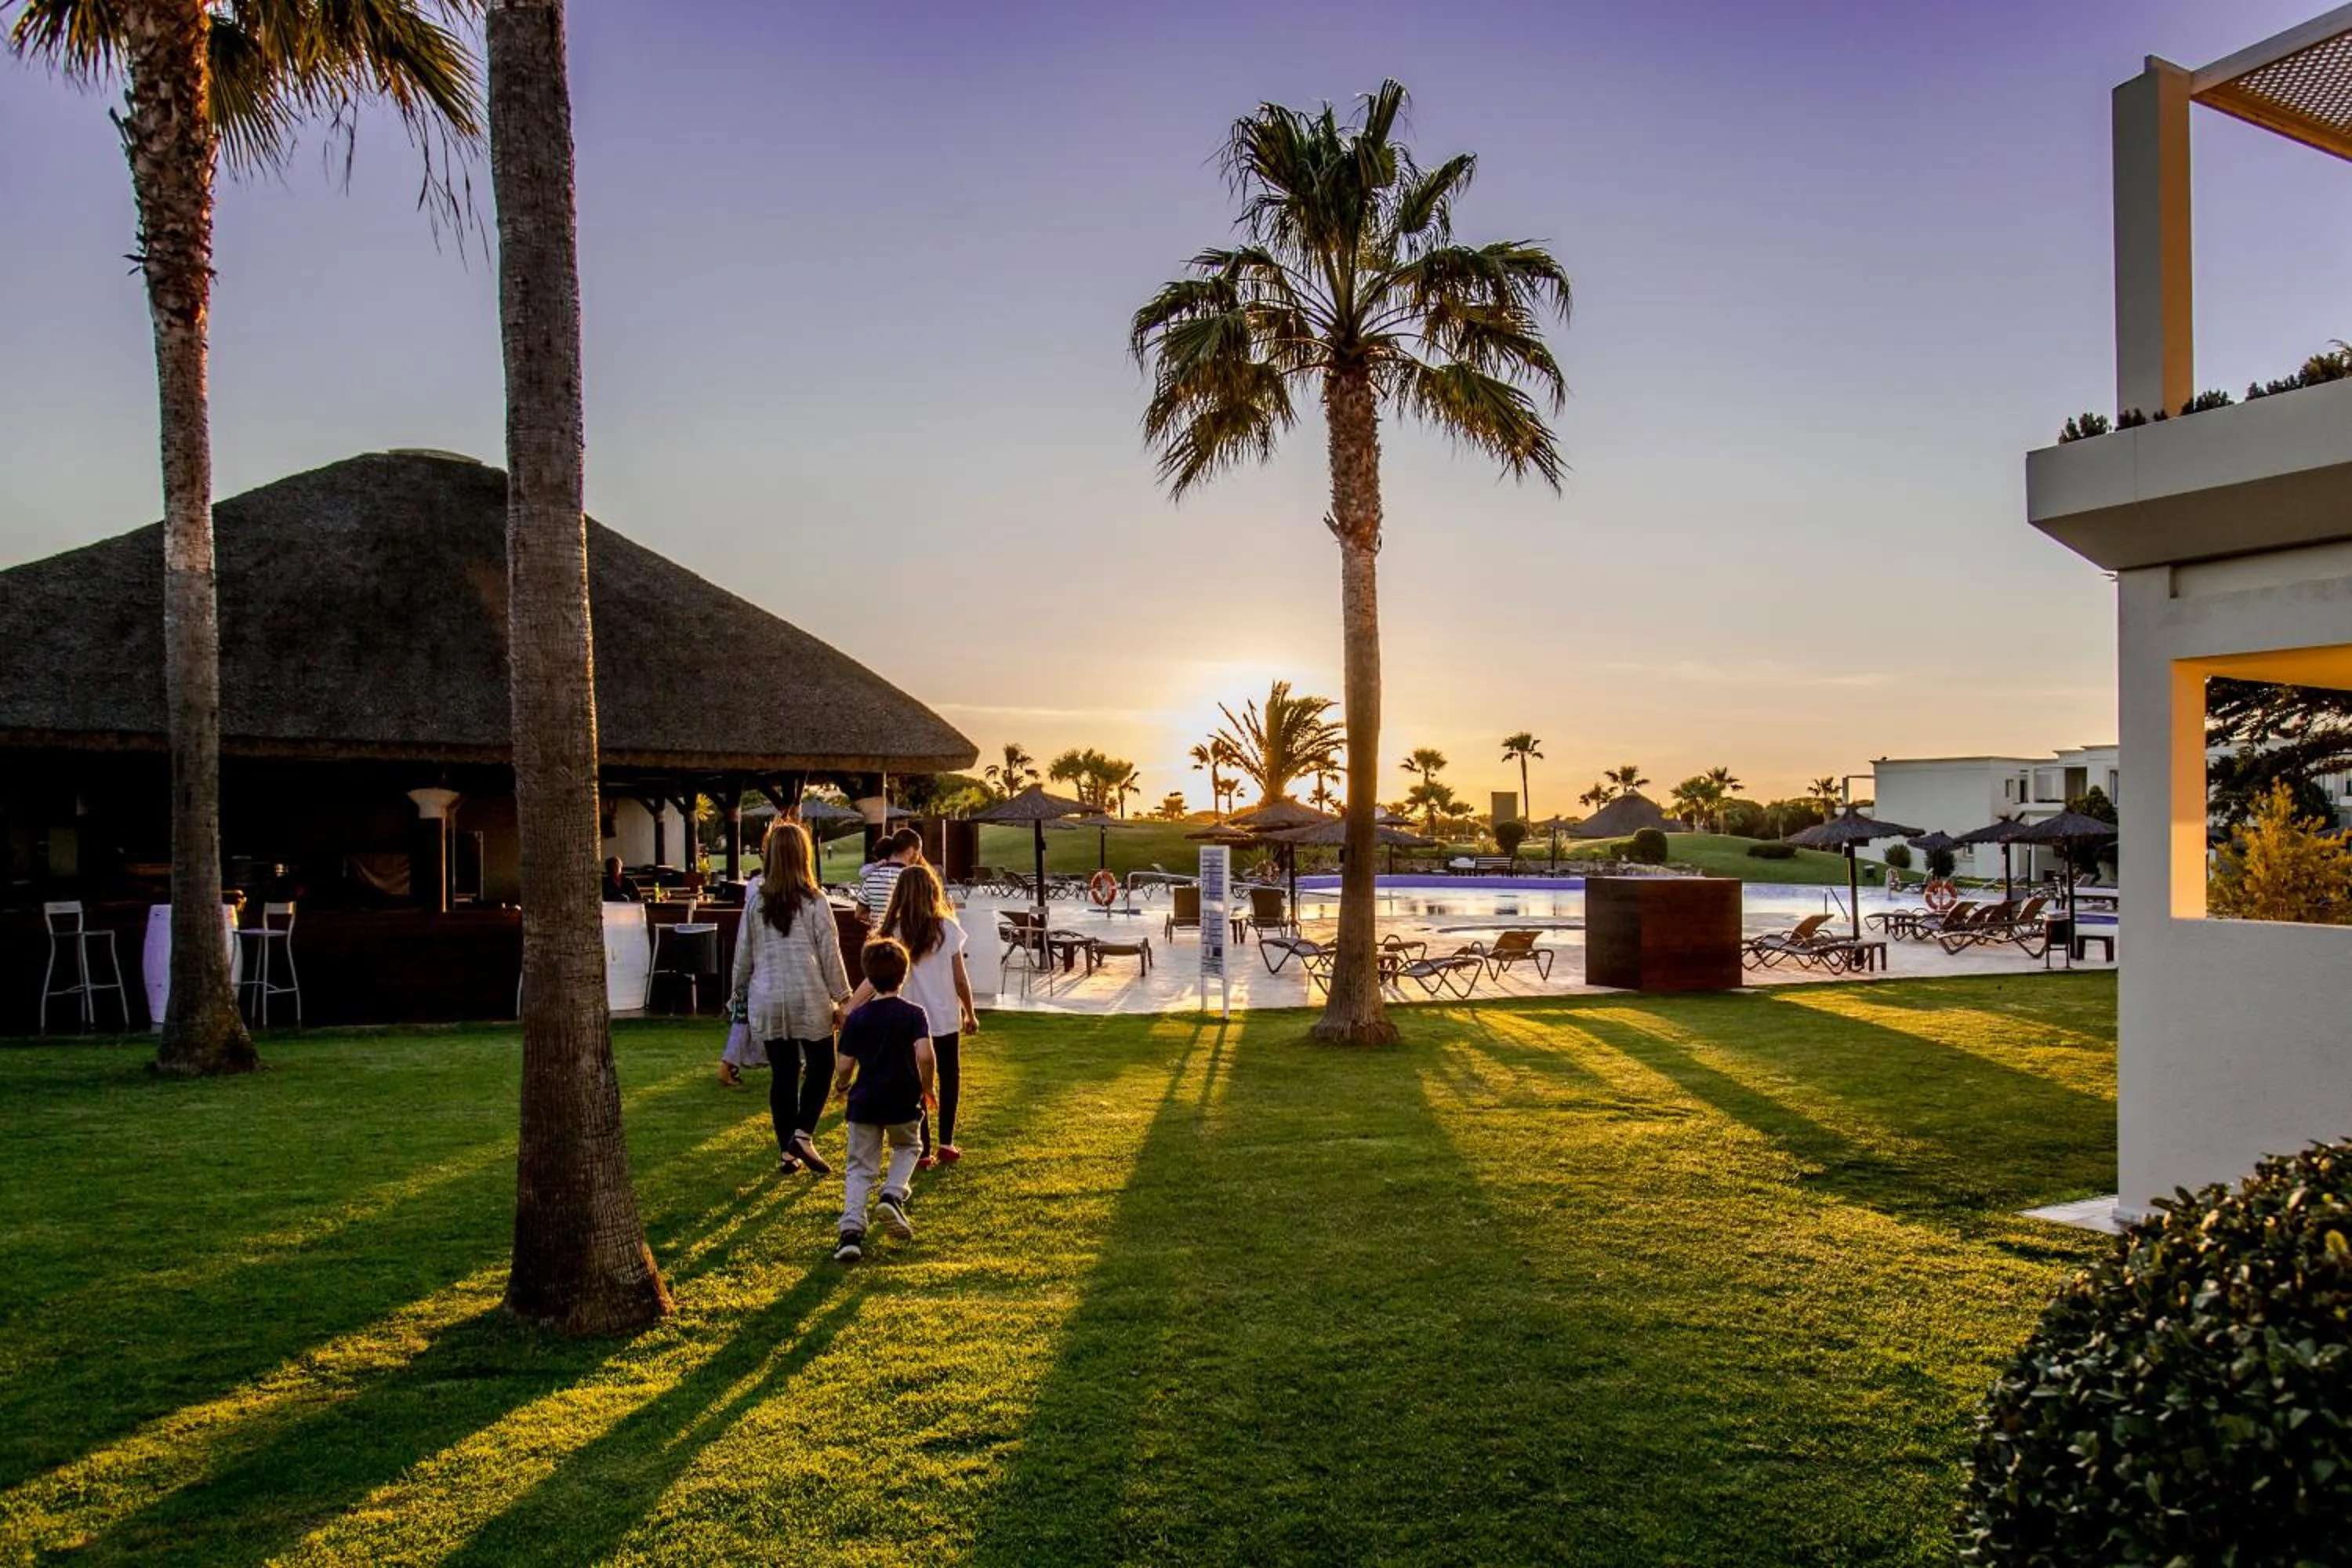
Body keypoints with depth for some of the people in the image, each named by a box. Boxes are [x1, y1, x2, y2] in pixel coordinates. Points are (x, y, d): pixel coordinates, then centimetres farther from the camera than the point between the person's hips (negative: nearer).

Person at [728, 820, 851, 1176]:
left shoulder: (756, 904, 1)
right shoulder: (815, 903, -8)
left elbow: (743, 956, 8)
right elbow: (830, 955, -5)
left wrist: (739, 994, 21)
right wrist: (842, 999, 3)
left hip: (767, 1002, 3)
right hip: (809, 999, -3)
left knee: (782, 1073, 11)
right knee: (820, 1066, 12)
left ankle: (787, 1150, 16)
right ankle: (803, 1134, -4)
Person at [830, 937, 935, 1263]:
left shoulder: (857, 1018, -1)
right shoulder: (914, 1014, -6)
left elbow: (845, 1068, -1)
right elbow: (925, 1056, -19)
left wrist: (841, 1086, 21)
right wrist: (926, 1089, -2)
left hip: (864, 1102, 1)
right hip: (903, 1102, -1)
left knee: (859, 1167, 9)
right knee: (907, 1147, 26)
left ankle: (851, 1230, -7)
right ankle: (892, 1195, 1)